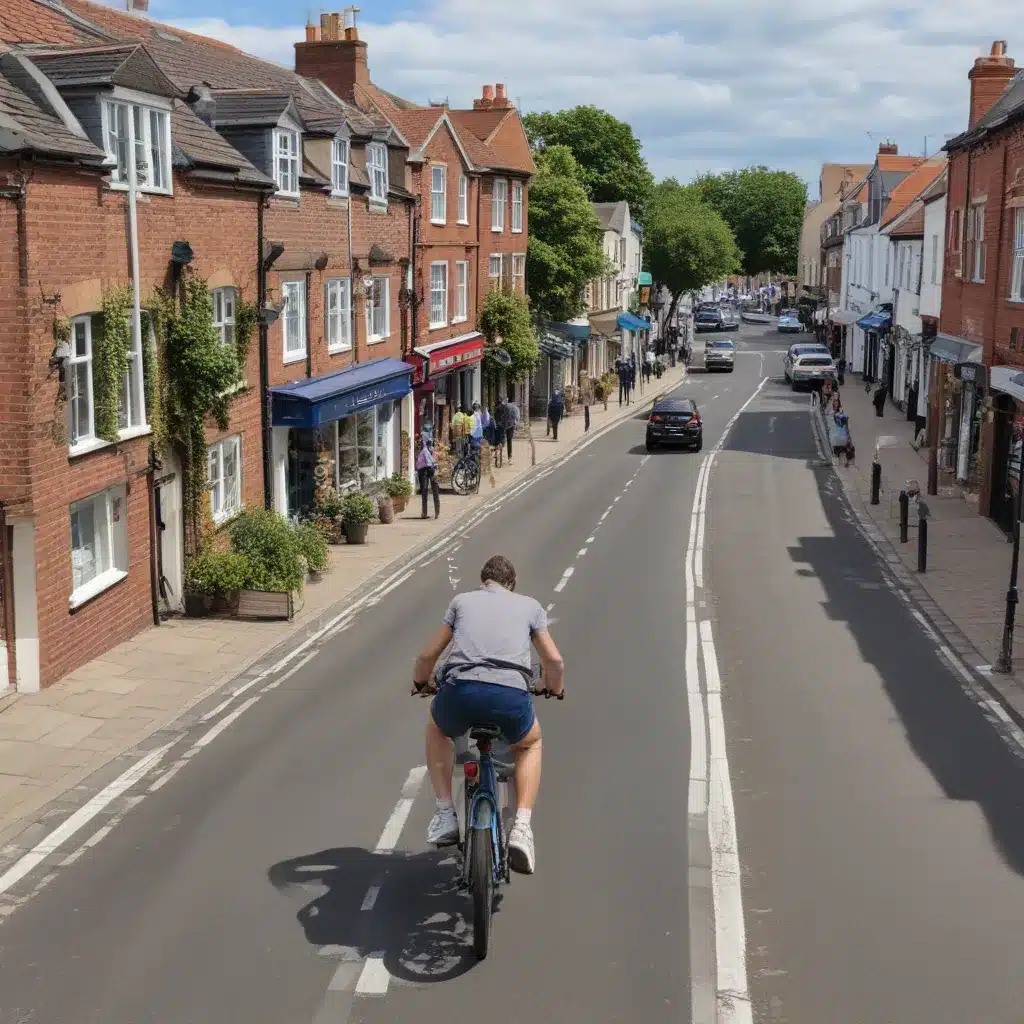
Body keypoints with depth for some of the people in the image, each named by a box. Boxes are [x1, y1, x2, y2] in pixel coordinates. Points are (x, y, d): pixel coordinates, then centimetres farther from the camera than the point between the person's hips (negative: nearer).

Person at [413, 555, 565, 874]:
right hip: (512, 697, 0)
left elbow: (427, 656, 28)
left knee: (436, 728, 37)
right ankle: (521, 829, 16)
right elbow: (555, 661, 21)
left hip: (460, 691, 0)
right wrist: (555, 689, 43)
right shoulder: (530, 605, 26)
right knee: (530, 744, 34)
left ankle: (445, 815, 25)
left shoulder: (462, 600, 26)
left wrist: (420, 683, 49)